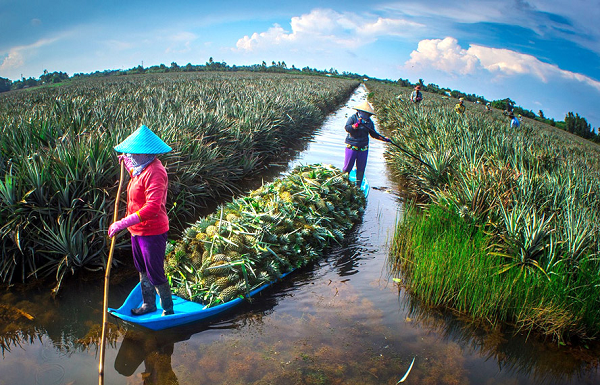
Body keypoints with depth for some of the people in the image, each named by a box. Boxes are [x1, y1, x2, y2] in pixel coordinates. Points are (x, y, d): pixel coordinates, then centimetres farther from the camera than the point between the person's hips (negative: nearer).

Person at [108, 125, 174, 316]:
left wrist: (123, 223, -34)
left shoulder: (154, 171, -25)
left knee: (155, 275, 4)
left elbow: (152, 208, -34)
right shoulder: (143, 167, 6)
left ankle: (168, 310, 23)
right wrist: (128, 166, 20)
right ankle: (149, 304, 41)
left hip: (152, 232, -10)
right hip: (138, 230, 10)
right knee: (143, 270, 23)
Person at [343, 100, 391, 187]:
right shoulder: (353, 118, -6)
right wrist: (356, 125, -35)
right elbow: (347, 128, -21)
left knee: (361, 169, 10)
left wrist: (384, 139, 8)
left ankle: (358, 186, 24)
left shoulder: (370, 122, 7)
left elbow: (373, 134, 16)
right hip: (351, 147, -4)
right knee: (347, 167, 2)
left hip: (363, 149, 4)